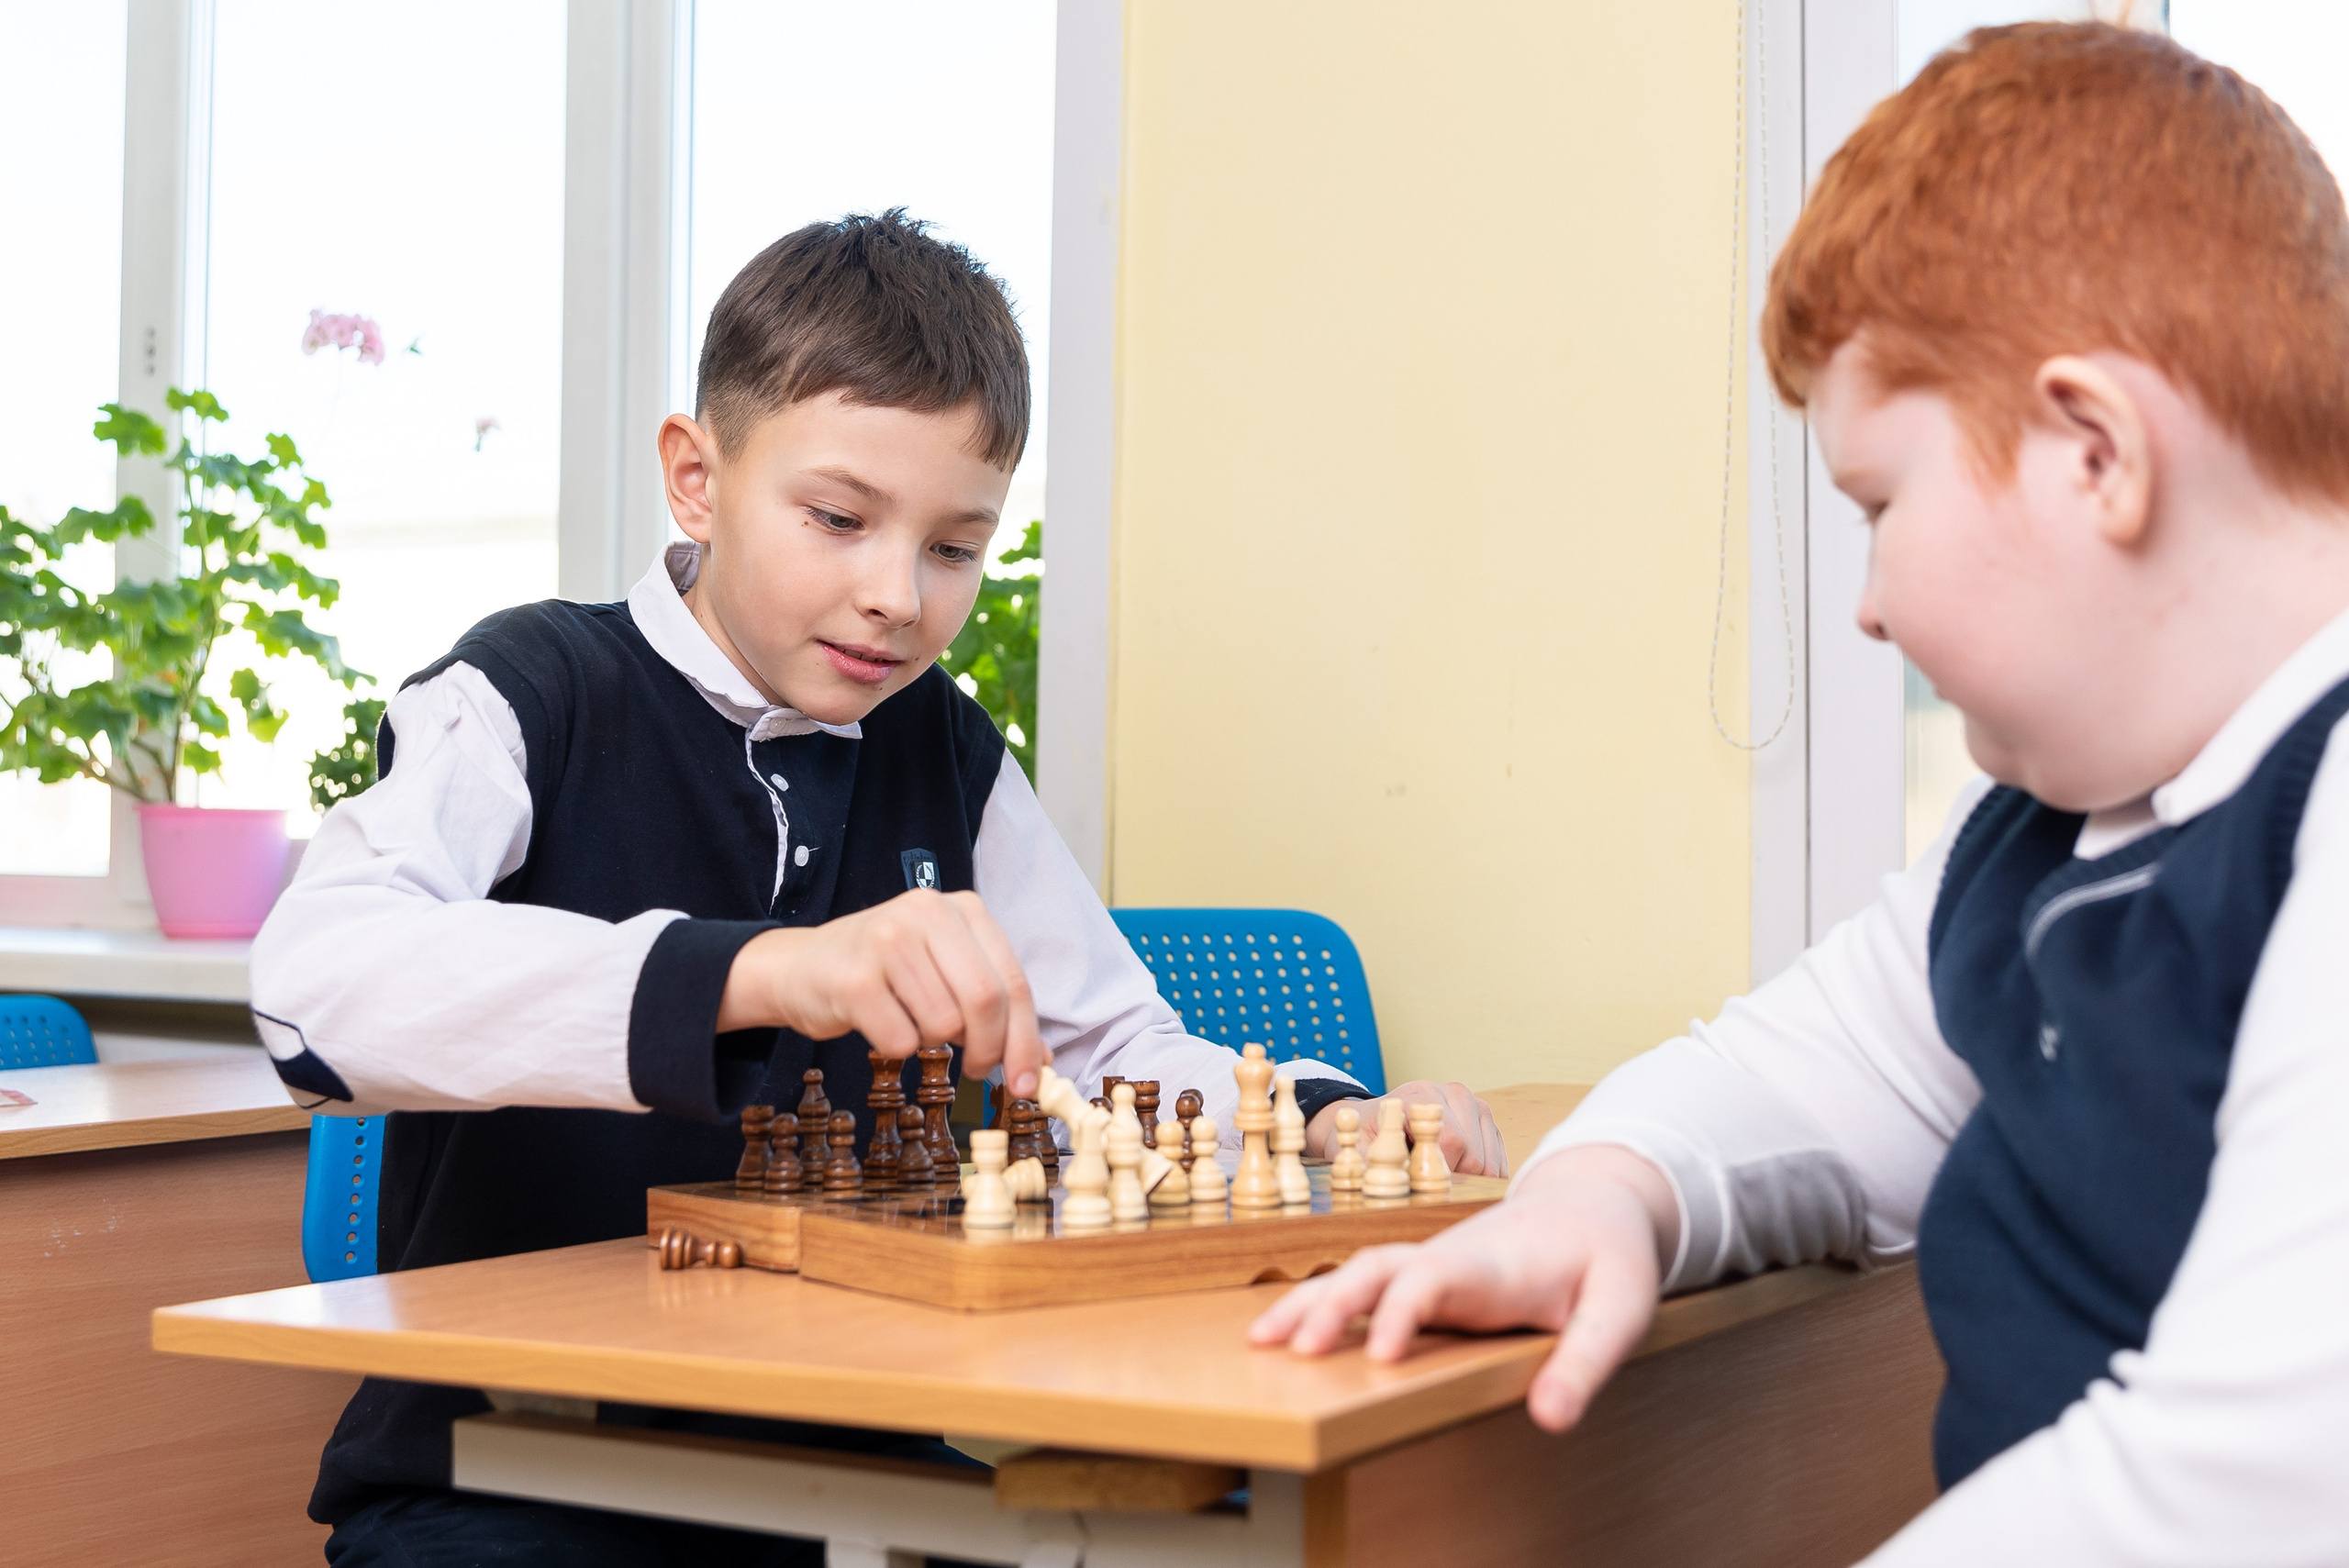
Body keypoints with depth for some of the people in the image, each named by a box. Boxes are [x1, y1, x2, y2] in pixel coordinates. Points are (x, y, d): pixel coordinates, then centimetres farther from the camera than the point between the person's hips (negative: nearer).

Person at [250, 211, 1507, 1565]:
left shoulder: (948, 755, 8)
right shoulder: (534, 693, -8)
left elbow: (1116, 1045, 16)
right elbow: (318, 981, -28)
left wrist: (1319, 1119, -6)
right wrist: (758, 972, -41)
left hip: (842, 1447, 5)